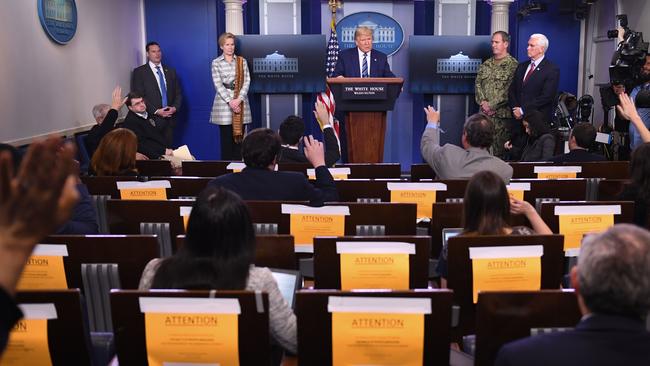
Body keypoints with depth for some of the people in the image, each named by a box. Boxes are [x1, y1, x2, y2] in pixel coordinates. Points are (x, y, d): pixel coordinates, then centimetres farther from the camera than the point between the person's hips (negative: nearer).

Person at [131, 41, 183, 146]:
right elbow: (138, 96, -5)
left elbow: (178, 93, 15)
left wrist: (175, 107, -4)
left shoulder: (171, 71, 16)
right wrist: (156, 111, -13)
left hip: (169, 119, 4)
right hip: (152, 119, -4)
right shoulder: (139, 72, 2)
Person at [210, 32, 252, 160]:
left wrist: (239, 99, -12)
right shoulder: (216, 62, 4)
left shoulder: (242, 61, 9)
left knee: (239, 137, 1)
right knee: (226, 139, -1)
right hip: (224, 102, -2)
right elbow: (218, 84, -4)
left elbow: (247, 81, 2)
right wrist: (230, 101, -14)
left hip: (240, 103, 2)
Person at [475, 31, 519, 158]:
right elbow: (478, 83, 12)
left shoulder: (513, 65, -4)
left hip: (501, 113, -5)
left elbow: (509, 90, -11)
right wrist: (483, 102, -4)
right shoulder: (486, 64, 16)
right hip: (484, 112, 5)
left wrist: (492, 105, -13)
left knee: (500, 149, -2)